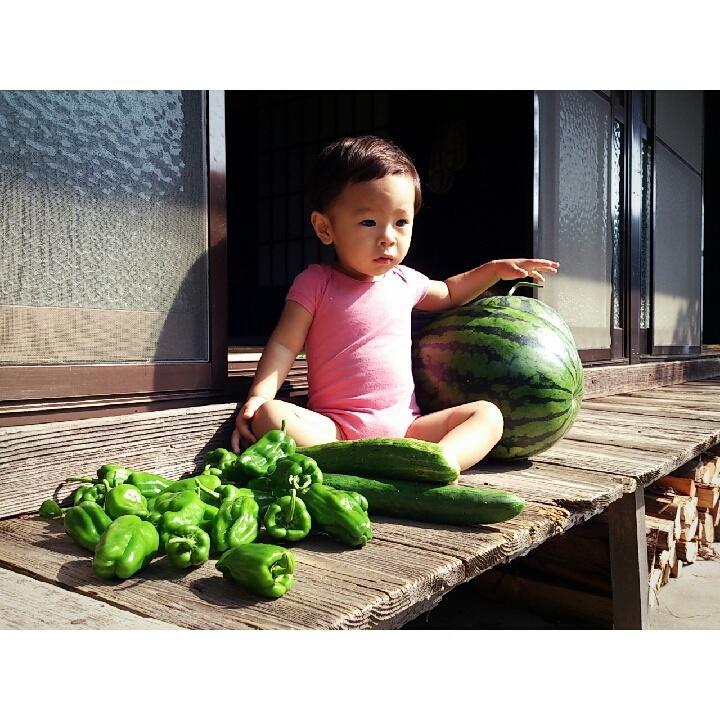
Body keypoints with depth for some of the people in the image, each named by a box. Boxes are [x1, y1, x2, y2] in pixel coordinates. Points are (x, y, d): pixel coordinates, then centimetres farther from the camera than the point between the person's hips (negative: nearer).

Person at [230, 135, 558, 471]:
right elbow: (284, 344, -6)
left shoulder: (404, 281, 13)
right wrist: (257, 397, -22)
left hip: (404, 425, 4)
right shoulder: (316, 282, 1)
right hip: (334, 428, -4)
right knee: (268, 415, -29)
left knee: (488, 413, -12)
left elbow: (448, 293, 34)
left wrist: (496, 268, 23)